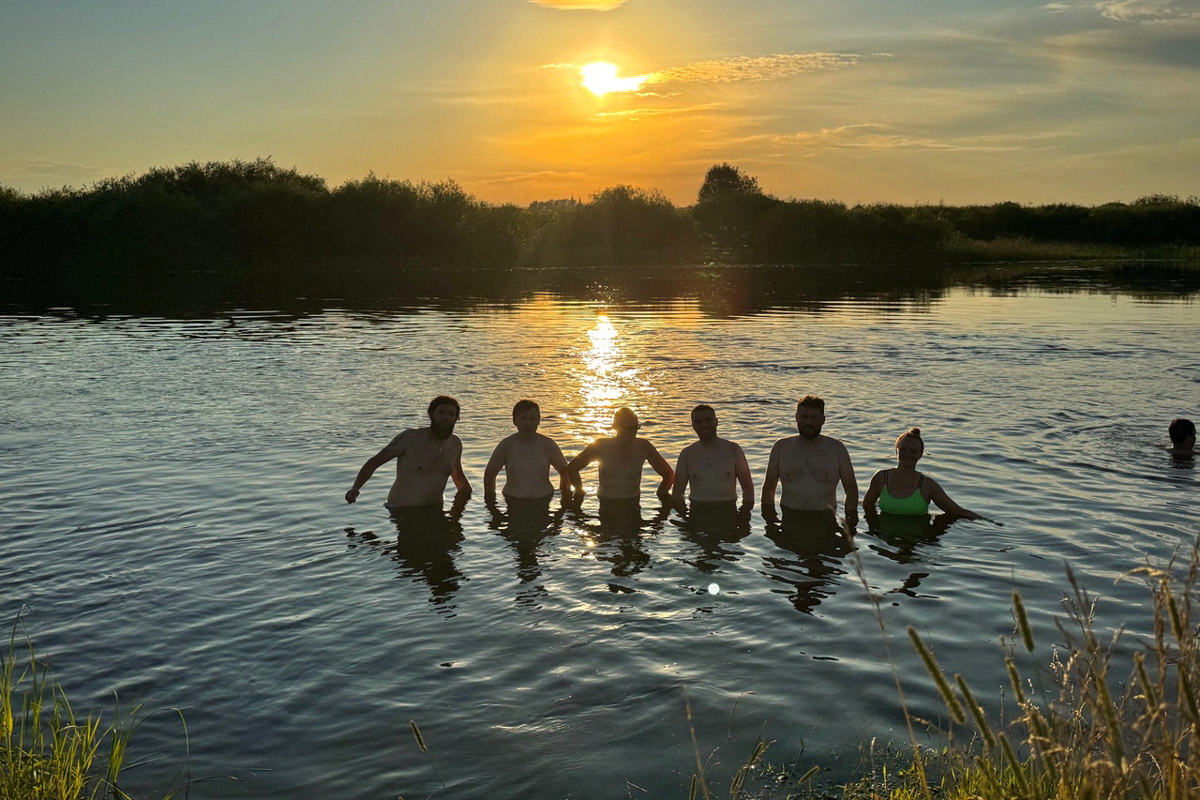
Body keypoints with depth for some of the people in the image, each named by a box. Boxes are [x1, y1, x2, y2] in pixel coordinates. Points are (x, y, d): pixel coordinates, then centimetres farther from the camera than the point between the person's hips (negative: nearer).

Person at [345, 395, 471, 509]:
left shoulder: (455, 443, 4)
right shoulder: (410, 438, -13)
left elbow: (458, 475, 25)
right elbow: (374, 462, -11)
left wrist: (465, 490, 9)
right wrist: (355, 489, -23)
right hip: (401, 510, -4)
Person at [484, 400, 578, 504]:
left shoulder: (547, 445, 2)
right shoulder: (506, 445, 0)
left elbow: (565, 471, 14)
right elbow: (489, 474, 10)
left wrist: (566, 499, 8)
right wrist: (490, 501, 7)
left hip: (543, 501, 0)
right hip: (513, 502, 0)